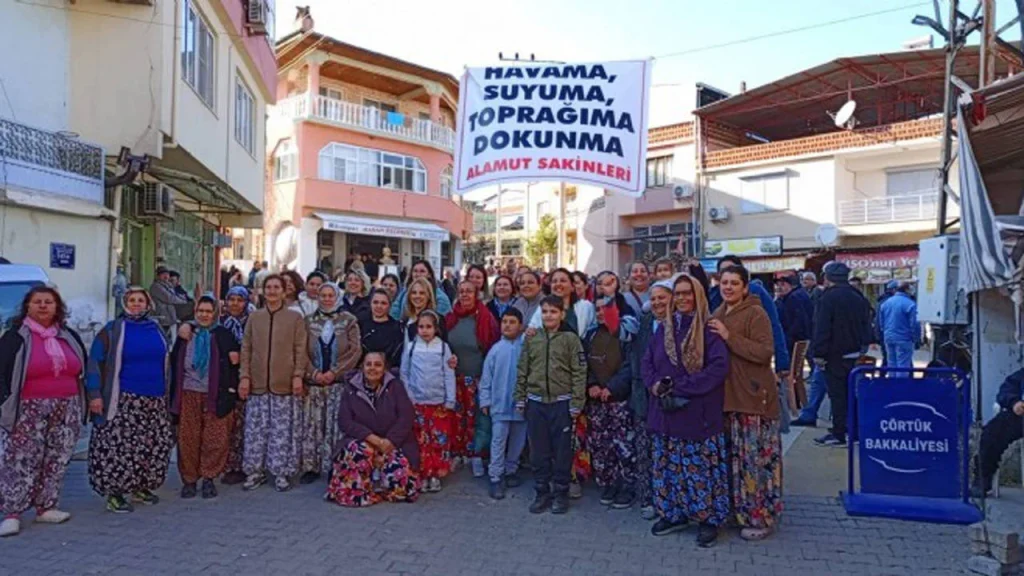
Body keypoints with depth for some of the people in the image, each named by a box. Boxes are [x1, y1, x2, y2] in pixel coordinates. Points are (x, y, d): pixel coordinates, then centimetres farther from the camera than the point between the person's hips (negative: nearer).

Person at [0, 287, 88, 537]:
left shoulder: (69, 337, 12)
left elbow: (82, 371, 19)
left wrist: (84, 403, 15)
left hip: (67, 410, 4)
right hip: (29, 411, -4)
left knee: (57, 461, 8)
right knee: (21, 462, -5)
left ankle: (45, 508, 18)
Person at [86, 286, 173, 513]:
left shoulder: (157, 329, 12)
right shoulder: (113, 330, -1)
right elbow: (95, 362, -4)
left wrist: (167, 393, 17)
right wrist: (95, 393, -12)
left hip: (155, 401, 5)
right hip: (124, 401, -5)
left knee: (153, 446, 6)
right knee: (119, 446, -9)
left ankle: (141, 487, 21)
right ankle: (114, 493, 2)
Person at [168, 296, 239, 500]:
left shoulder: (224, 335, 3)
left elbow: (235, 361, 5)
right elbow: (175, 362, 15)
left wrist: (231, 388, -4)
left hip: (215, 395, -2)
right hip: (189, 393, 2)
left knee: (216, 439, -4)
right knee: (188, 439, 4)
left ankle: (208, 477, 12)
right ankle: (189, 479, 17)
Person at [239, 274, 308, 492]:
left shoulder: (295, 317, 2)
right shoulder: (254, 317, 10)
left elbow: (300, 349, 1)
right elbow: (246, 348, 9)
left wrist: (298, 375, -7)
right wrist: (245, 376, 1)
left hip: (285, 384, -2)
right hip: (258, 383, 2)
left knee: (283, 430, 1)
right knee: (256, 430, 6)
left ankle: (282, 473, 11)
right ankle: (255, 471, 17)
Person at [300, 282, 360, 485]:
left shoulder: (348, 321, 3)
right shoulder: (309, 321, 9)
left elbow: (356, 350, -4)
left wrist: (334, 372, -10)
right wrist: (314, 373, -9)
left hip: (340, 382, -2)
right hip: (314, 381, 2)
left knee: (336, 425, -3)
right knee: (311, 424, 1)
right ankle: (310, 467, 10)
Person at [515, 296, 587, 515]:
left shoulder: (570, 339, -4)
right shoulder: (532, 339, 6)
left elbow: (579, 372, -6)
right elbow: (522, 370, 10)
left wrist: (576, 403, -10)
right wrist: (520, 399, 6)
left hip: (561, 402, -3)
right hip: (536, 402, 3)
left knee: (562, 451, 6)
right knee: (538, 451, 10)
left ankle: (561, 493, 19)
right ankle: (542, 492, 23)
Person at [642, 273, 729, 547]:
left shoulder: (709, 329, -5)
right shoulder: (663, 328, 11)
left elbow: (719, 366, -15)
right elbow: (647, 363, 11)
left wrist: (680, 387, -17)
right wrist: (656, 385, -10)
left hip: (699, 412, -5)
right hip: (665, 412, 5)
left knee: (700, 467, 1)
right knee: (668, 466, 12)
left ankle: (708, 519, 15)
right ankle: (673, 514, 26)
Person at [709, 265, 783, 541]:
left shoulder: (756, 313, -10)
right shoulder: (717, 315, 12)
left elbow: (764, 353, -20)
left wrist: (729, 336, -21)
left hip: (753, 397, -7)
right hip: (727, 396, 7)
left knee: (756, 457, -2)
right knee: (736, 457, 14)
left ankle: (761, 517, 9)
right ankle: (739, 510, 26)